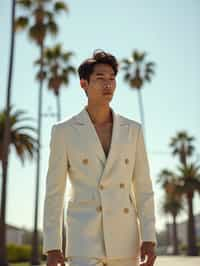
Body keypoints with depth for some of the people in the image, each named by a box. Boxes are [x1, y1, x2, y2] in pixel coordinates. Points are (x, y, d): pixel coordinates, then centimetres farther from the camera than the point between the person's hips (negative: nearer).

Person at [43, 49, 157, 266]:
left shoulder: (132, 129, 8)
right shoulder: (64, 131, 1)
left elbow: (143, 189, 6)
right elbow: (54, 191, 0)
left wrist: (149, 239, -4)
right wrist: (52, 248, -4)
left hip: (124, 240, 4)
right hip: (84, 238, -3)